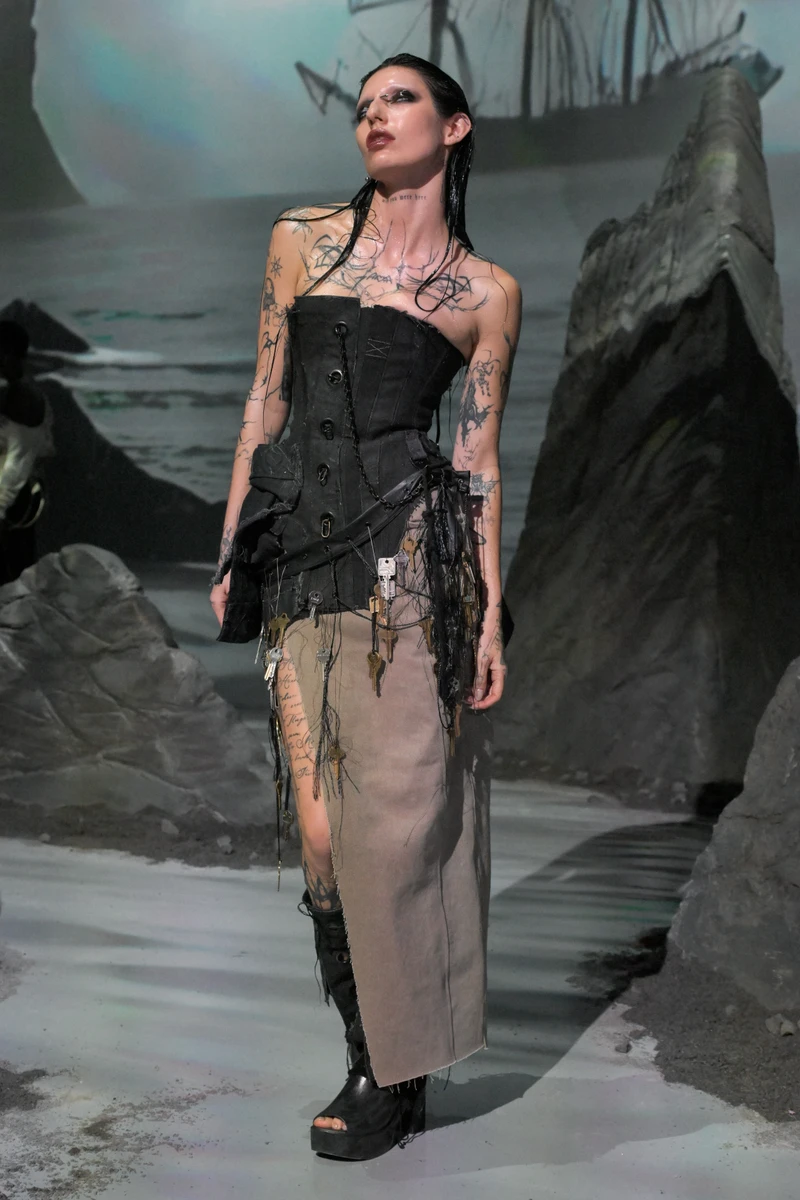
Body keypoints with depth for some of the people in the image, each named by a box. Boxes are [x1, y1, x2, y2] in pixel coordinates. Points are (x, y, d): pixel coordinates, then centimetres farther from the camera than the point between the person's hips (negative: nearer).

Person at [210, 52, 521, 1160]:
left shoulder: (487, 291, 9)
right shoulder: (302, 240, 14)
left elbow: (479, 459, 7)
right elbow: (266, 408, 14)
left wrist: (490, 613, 1)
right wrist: (232, 558, 11)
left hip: (409, 550, -2)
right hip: (301, 559, 3)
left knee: (396, 813, -5)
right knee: (324, 829, 2)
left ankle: (395, 1074, 11)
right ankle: (374, 1063, 17)